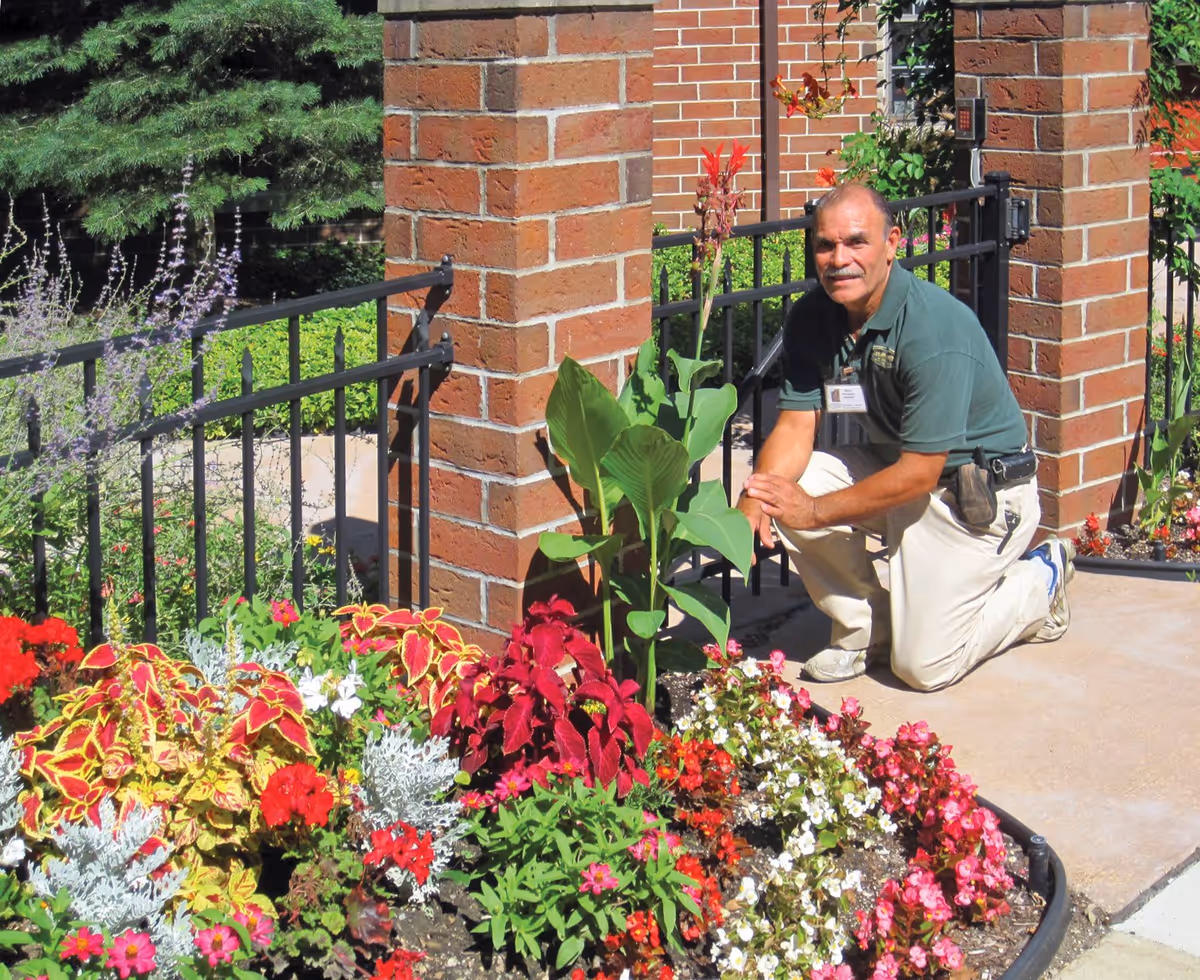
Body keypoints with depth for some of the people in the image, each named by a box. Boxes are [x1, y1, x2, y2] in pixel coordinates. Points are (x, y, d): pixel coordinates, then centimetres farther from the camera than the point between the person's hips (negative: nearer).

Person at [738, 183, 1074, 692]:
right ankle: (864, 628, 3)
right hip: (894, 461, 7)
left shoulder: (938, 329, -29)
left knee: (923, 666, -10)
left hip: (980, 491, -7)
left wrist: (817, 511, -26)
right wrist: (752, 502, -28)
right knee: (788, 485, -18)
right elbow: (795, 425, -9)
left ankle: (1040, 580, 17)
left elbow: (919, 475, -28)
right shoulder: (812, 317, -8)